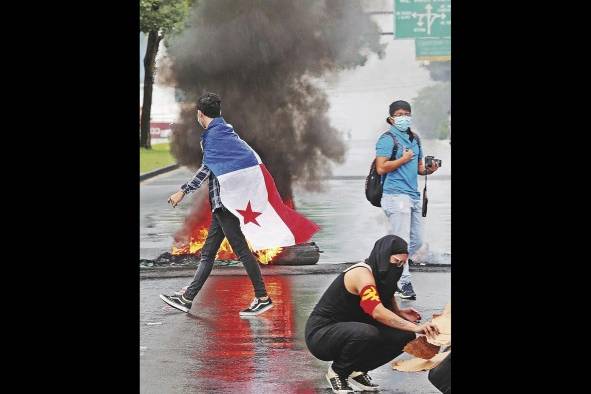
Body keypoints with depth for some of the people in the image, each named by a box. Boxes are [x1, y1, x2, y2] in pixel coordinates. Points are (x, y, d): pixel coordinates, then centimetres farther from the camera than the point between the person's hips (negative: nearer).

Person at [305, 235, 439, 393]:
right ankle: (337, 372, -11)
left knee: (404, 336, -6)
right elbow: (377, 312, -37)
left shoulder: (382, 275, 4)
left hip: (349, 330, 9)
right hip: (321, 333, -9)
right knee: (367, 334, -38)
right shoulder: (362, 273, -23)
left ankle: (357, 370, 7)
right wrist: (414, 327, -40)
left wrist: (400, 313, -12)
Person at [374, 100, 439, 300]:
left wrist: (428, 170, 5)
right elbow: (381, 168, -14)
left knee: (417, 241, 12)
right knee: (402, 242, -8)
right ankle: (404, 283, -2)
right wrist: (403, 159, -12)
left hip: (413, 196, 8)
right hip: (396, 195, -8)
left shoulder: (415, 139, 18)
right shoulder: (388, 139, -6)